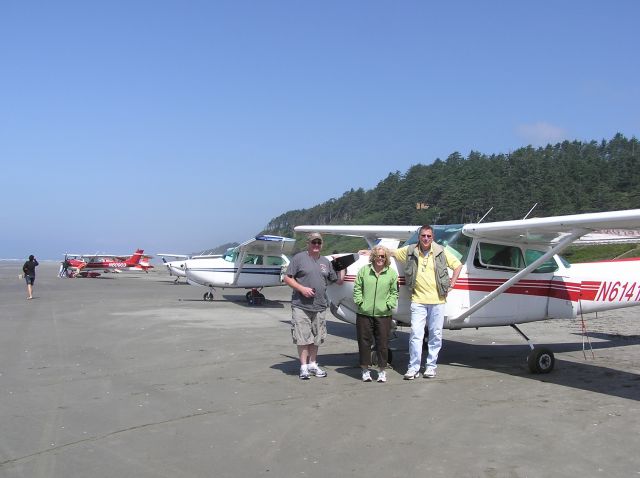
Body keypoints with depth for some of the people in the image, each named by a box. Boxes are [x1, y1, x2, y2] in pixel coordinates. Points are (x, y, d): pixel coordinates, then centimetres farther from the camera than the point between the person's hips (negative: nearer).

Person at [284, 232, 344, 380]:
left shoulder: (326, 262, 14)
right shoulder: (299, 258, -2)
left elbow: (339, 281, 18)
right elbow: (287, 278, -4)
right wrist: (301, 288, -15)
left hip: (319, 307, 5)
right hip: (301, 306, -5)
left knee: (316, 338, 13)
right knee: (303, 337, -4)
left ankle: (313, 364, 25)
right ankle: (303, 366, 5)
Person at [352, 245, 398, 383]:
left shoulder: (392, 273, 4)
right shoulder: (364, 271, 4)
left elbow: (394, 292, 9)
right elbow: (357, 288, 7)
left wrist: (389, 304, -3)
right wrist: (360, 302, -3)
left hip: (383, 314, 0)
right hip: (364, 313, 0)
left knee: (383, 343, 4)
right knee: (364, 341, 6)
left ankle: (382, 370, 16)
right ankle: (365, 370, 18)